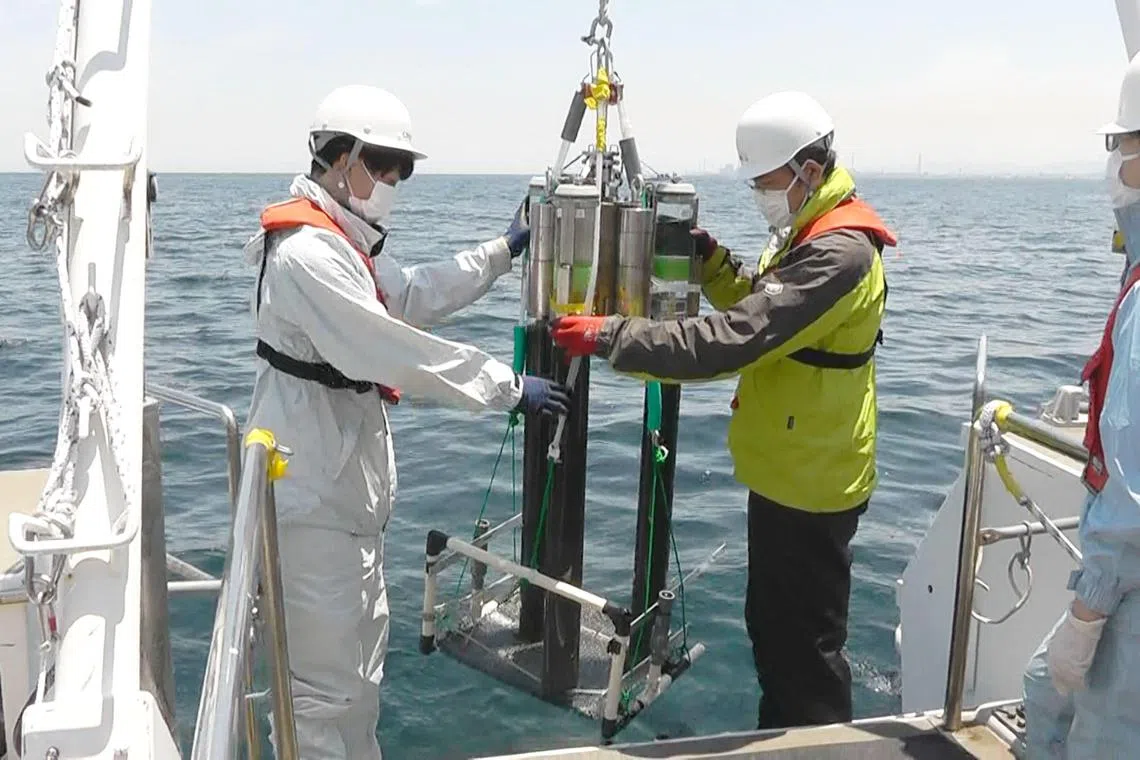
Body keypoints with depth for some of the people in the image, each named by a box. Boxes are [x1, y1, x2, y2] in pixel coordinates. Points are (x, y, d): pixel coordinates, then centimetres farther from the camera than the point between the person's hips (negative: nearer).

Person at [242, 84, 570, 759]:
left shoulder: (345, 240, 13)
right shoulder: (306, 253, -22)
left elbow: (414, 295, 20)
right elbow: (395, 350, -28)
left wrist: (504, 250, 18)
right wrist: (508, 387, -22)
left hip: (348, 478, 11)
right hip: (315, 488, -11)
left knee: (365, 645, 22)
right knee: (331, 677, 0)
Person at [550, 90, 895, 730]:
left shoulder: (840, 254, -24)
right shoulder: (811, 235, 11)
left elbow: (731, 340, -31)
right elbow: (760, 309, 17)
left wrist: (608, 336, -29)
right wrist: (712, 261, 1)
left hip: (809, 482, -11)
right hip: (786, 471, 11)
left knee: (805, 644, 5)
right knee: (770, 626, 23)